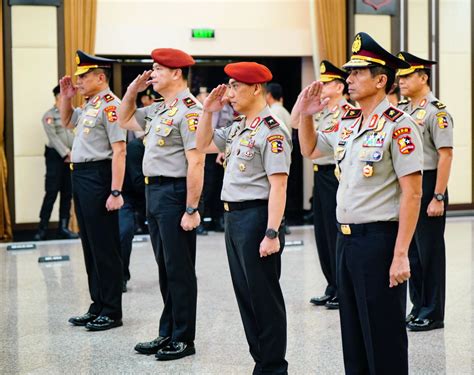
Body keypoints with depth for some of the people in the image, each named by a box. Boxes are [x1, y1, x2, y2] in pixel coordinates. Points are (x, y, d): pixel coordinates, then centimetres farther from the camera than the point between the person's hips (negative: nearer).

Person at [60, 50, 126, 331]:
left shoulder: (110, 105, -14)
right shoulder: (89, 106, 14)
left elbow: (119, 151, -20)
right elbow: (67, 122, 34)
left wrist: (116, 192, -24)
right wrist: (66, 97, 17)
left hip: (98, 178, -10)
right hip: (81, 177, 10)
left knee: (105, 247, -2)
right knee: (90, 245, 15)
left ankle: (112, 312, 7)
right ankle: (98, 307, 24)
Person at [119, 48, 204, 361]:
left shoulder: (189, 111, -15)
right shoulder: (158, 110, 13)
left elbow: (196, 163, -20)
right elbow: (125, 120, 30)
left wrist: (191, 210, -22)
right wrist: (133, 90, 14)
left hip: (174, 193, -9)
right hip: (154, 191, 9)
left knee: (179, 269, 1)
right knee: (165, 267, 15)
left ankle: (184, 340, 11)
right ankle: (168, 334, 25)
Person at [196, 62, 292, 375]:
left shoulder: (271, 131, -15)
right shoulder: (238, 128, 12)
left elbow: (278, 186, -19)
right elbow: (204, 145, 25)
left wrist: (272, 234, -23)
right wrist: (209, 111, 12)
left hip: (256, 217, -9)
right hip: (234, 216, 9)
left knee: (264, 296, 1)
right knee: (245, 294, 15)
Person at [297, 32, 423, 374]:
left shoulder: (398, 125, -13)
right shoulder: (348, 123, 11)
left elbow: (412, 194, -16)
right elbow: (310, 150, 29)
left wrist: (401, 255, -20)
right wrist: (306, 115, 10)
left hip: (379, 239, -8)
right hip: (346, 238, 8)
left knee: (384, 337, 1)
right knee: (353, 333, 16)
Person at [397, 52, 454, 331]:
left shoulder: (436, 111, -12)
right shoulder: (402, 111, 12)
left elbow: (446, 155, -16)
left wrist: (438, 198, -19)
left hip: (427, 185, -8)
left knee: (430, 251, 0)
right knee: (412, 250, 13)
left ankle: (433, 314, 10)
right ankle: (418, 307, 24)